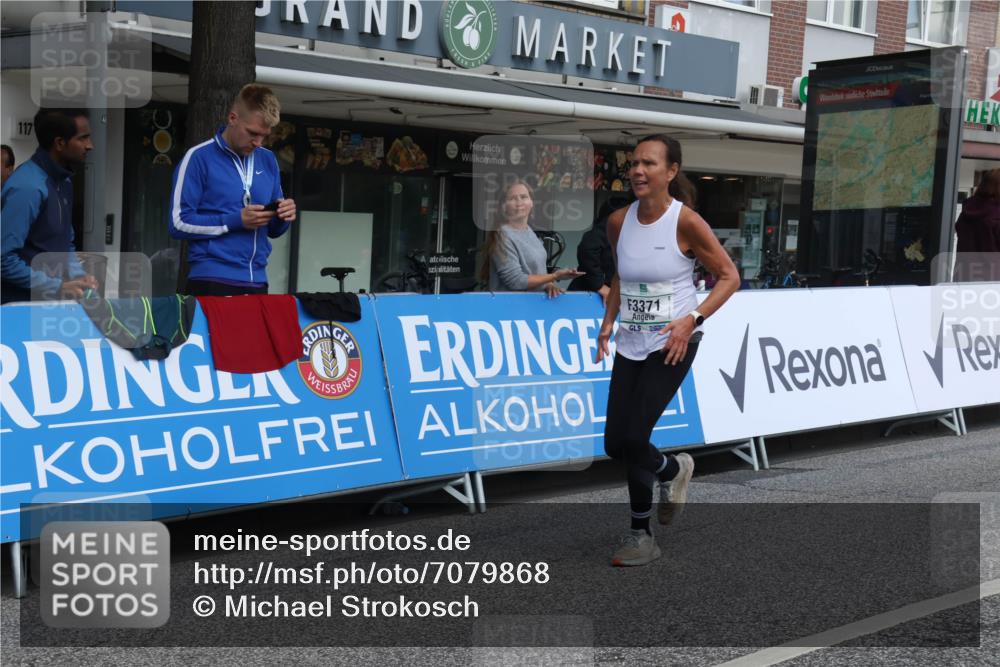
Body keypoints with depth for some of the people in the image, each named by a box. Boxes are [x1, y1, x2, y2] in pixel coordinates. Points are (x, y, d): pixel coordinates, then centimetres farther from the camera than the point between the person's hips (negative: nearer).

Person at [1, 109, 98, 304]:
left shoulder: (63, 180, 8)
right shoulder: (27, 187, -20)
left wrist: (79, 276, 0)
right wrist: (57, 287, -19)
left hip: (51, 301, 8)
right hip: (21, 305, -8)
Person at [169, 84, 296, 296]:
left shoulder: (268, 161, 12)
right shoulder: (199, 158, -4)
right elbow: (180, 223, -9)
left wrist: (281, 218, -4)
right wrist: (235, 220, -15)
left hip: (257, 281, 5)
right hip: (212, 280, -5)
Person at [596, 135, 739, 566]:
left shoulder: (686, 222, -13)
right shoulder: (618, 222, 2)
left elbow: (729, 276, -7)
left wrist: (692, 319, -18)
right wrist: (609, 321, 7)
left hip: (672, 344, -6)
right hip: (631, 345, 6)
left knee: (633, 437, -11)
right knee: (614, 444, 4)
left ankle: (641, 536, 13)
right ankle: (673, 470, 32)